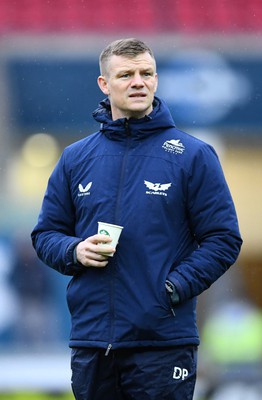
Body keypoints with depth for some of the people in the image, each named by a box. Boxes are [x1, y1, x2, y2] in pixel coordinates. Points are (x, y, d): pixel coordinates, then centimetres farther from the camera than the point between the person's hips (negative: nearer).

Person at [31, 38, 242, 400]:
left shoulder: (193, 156, 1)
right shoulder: (75, 159, 11)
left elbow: (223, 240, -1)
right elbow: (46, 234, 17)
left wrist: (173, 288, -13)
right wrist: (75, 251, -5)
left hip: (164, 340, -3)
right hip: (91, 338, 3)